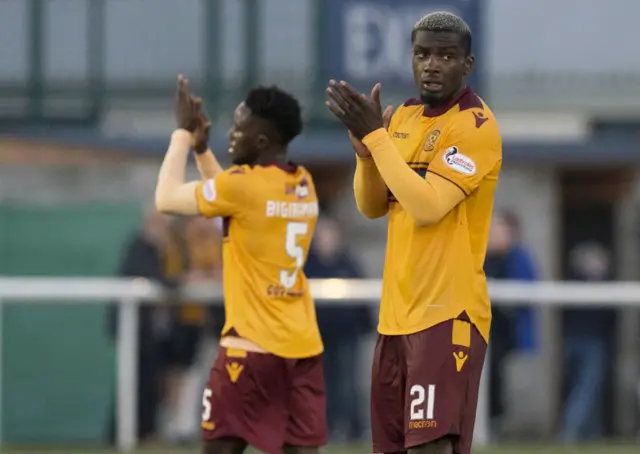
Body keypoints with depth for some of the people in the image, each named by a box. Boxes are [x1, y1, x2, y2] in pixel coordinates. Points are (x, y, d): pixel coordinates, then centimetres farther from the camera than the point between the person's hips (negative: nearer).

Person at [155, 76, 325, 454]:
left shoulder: (244, 183, -13)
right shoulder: (304, 185, 10)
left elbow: (167, 199, -3)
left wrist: (184, 133, 6)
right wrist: (202, 148, 20)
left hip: (253, 345, -7)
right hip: (304, 345, 7)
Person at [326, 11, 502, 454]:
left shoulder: (476, 125, -13)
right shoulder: (405, 117, 13)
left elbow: (427, 206, -23)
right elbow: (371, 206, 13)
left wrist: (374, 134, -19)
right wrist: (364, 143, -5)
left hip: (448, 313, -9)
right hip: (399, 311, 9)